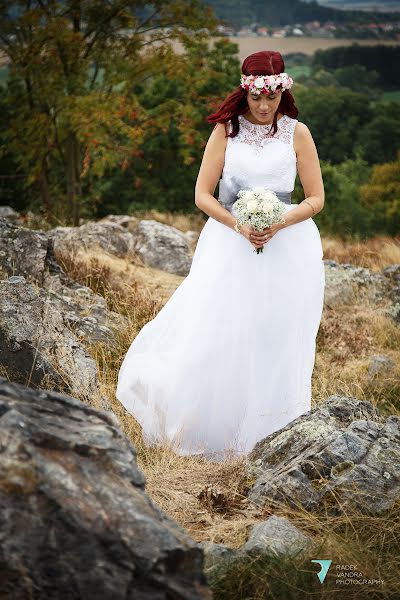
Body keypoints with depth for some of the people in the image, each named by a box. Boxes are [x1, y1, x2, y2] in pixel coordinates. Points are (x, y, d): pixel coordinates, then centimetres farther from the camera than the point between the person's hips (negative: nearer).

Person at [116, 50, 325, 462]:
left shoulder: (297, 133, 3)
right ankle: (214, 431, 13)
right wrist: (238, 225, -14)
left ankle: (268, 439, 15)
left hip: (287, 246, 0)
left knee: (277, 344, 2)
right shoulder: (226, 130, 3)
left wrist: (279, 224, -14)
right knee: (214, 340, -4)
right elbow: (202, 195, 1)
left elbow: (316, 199, 4)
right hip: (230, 243, 0)